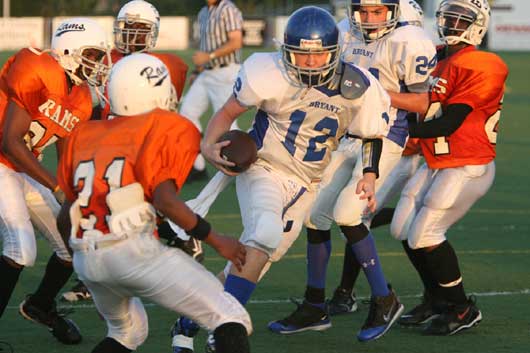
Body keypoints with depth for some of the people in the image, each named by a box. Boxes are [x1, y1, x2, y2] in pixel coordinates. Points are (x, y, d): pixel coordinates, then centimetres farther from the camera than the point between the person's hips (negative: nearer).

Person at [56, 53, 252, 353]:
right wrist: (216, 240, -3)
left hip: (86, 260, 7)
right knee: (231, 320, -3)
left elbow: (66, 218, 18)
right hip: (134, 249, -7)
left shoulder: (86, 136, 18)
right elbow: (164, 200, -12)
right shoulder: (169, 129, 2)